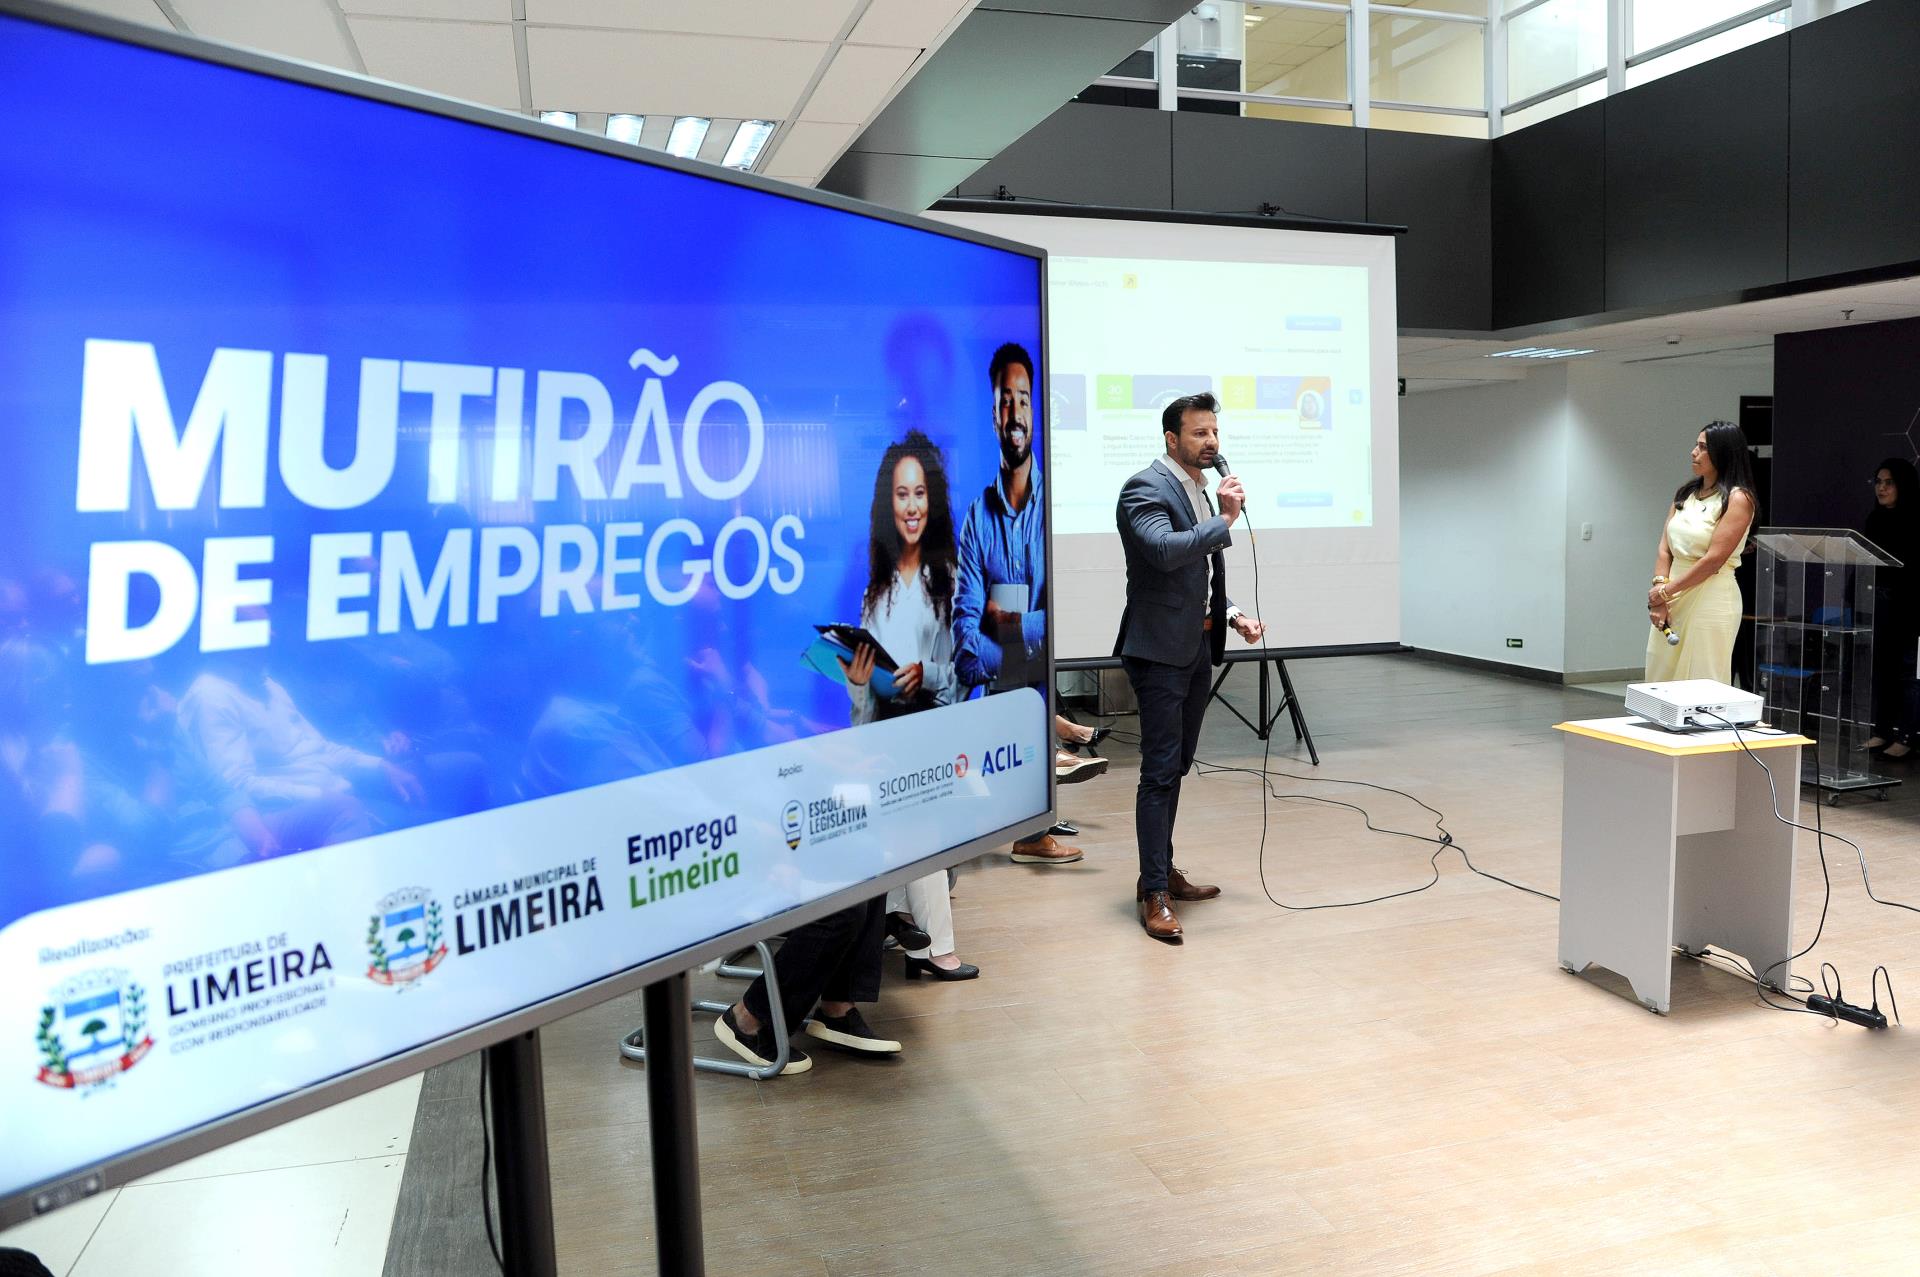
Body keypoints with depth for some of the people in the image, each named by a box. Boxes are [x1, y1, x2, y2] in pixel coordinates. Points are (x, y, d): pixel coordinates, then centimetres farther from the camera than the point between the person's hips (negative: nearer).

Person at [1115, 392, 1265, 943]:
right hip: (1160, 649, -9)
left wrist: (1233, 615, 9)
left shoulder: (1202, 490, 16)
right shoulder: (1145, 488, -12)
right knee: (1160, 770, -9)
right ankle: (1154, 895, -5)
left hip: (1197, 648, 9)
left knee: (1175, 767, 14)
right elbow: (1166, 551, -29)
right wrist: (1225, 520, -21)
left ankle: (1163, 872, 25)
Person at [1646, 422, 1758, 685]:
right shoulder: (1686, 493, 13)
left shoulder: (1737, 499, -7)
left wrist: (1666, 591, -11)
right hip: (1673, 600, 7)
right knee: (1661, 681, 8)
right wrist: (1659, 594, -7)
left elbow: (1714, 559, -15)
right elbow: (1664, 549, 6)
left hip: (1711, 601, -6)